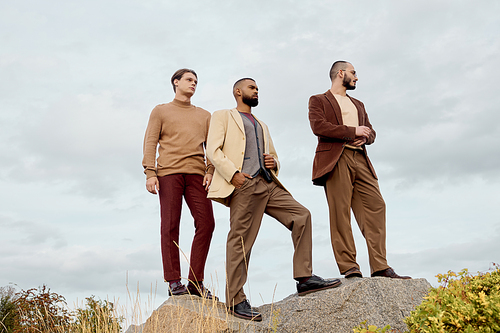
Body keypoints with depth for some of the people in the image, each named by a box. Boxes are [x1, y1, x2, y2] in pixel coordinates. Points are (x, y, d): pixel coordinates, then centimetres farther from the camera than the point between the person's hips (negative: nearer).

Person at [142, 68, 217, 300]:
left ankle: (196, 281, -3)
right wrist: (150, 173, -7)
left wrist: (210, 171, -1)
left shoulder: (204, 115, 26)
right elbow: (150, 143, 7)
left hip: (196, 174, 3)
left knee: (206, 224, -10)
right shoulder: (161, 111, 18)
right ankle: (174, 281, -4)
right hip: (169, 172, -2)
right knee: (170, 226, -8)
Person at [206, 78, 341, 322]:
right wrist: (233, 173, -15)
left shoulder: (262, 126, 34)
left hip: (268, 184, 7)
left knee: (301, 215, -6)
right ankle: (235, 300, -4)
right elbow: (213, 150, 0)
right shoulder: (223, 117, 14)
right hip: (243, 184, -6)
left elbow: (273, 157, 34)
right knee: (240, 241, -9)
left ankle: (304, 278, -3)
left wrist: (274, 163, 8)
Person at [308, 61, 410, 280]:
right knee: (340, 211, -11)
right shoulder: (318, 101, 13)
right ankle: (348, 267, -12)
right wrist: (353, 132, -6)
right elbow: (318, 126, -6)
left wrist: (364, 137, -1)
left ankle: (380, 267, -10)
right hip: (335, 160, -5)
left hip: (360, 160, 6)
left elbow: (370, 132, 24)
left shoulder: (358, 105, 32)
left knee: (375, 206, -8)